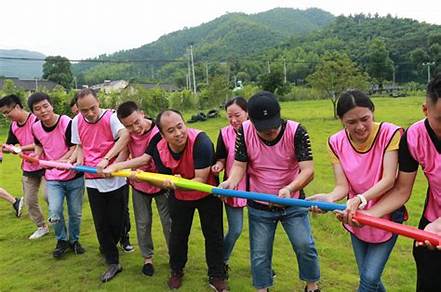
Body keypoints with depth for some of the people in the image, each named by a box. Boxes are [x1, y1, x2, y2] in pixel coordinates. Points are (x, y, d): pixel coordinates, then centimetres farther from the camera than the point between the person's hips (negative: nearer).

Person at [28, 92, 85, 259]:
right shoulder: (35, 128, -3)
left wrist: (59, 162, -28)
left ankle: (74, 240, 34)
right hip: (52, 178, 3)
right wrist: (36, 156, -1)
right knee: (54, 213, -9)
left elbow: (74, 149, -16)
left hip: (74, 177, -2)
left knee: (76, 213, 8)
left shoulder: (67, 123, -18)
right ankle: (62, 241, 18)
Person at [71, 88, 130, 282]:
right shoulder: (77, 122, 2)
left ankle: (107, 247, 41)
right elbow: (80, 146, 14)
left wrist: (106, 159, -38)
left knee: (117, 221, 9)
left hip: (115, 179, -4)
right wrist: (79, 160, -7)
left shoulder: (110, 117, -15)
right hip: (93, 181, 4)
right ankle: (113, 263, 23)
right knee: (101, 223, 8)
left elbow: (125, 136, -32)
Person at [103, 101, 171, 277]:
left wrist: (116, 166, -39)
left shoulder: (157, 132, -28)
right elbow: (125, 154, -6)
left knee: (168, 221, 7)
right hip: (139, 184, 4)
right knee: (143, 223, 12)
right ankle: (147, 258, 30)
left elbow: (145, 159, -35)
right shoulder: (129, 133, -10)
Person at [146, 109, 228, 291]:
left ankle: (216, 276, 28)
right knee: (178, 234, 17)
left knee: (214, 234, 7)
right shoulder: (158, 149, -21)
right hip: (179, 197, 4)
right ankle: (176, 271, 42)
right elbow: (164, 179, -11)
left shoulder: (201, 142, -36)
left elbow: (201, 179, -34)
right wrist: (169, 183, -33)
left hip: (207, 194, -3)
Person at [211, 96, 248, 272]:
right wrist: (218, 166, -21)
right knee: (235, 230, 5)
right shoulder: (225, 133, -10)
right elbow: (221, 159, -1)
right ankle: (221, 262, 31)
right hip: (232, 187, 0)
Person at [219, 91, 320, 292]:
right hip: (259, 207, 1)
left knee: (305, 247, 6)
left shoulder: (296, 131, -22)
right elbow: (239, 164, -14)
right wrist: (231, 182, -36)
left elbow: (308, 170, -27)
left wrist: (289, 189, -46)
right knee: (259, 254, 10)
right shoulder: (245, 132, -17)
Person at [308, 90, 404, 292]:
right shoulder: (336, 143, -12)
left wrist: (361, 198, -42)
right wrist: (328, 198, -37)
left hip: (386, 216, -3)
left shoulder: (389, 133, -20)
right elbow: (342, 186, -14)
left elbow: (389, 180, -25)